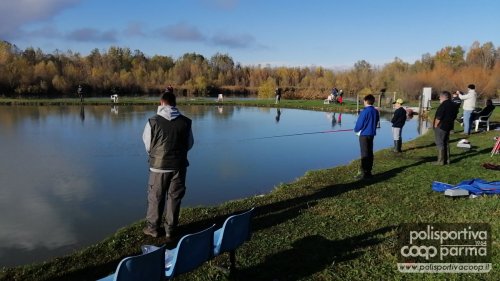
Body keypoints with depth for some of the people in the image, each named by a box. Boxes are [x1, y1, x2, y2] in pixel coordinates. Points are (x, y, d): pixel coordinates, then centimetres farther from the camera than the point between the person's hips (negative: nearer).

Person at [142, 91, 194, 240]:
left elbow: (148, 145, 0)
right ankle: (170, 230, 21)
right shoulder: (186, 122, -6)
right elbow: (189, 144, 5)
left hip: (159, 166, -1)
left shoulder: (153, 121, -11)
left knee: (155, 197, 14)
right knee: (174, 197, 12)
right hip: (179, 165, 2)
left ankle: (153, 227, 27)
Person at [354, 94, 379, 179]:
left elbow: (359, 123, -13)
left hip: (364, 135, -7)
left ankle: (363, 172, -2)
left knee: (364, 154, -4)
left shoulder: (365, 111, -17)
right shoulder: (376, 112, 5)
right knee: (370, 153, 11)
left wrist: (356, 130, 6)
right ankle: (368, 172, 17)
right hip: (372, 134, 7)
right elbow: (376, 122, 12)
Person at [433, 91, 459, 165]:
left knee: (440, 144, -3)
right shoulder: (454, 105, 10)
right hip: (448, 126, 9)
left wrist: (435, 125, -10)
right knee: (446, 143, 16)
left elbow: (438, 117, -21)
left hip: (441, 127, -9)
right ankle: (447, 160, 20)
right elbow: (454, 116, 16)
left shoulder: (443, 105, -18)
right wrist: (449, 122, 19)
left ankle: (441, 161, -1)